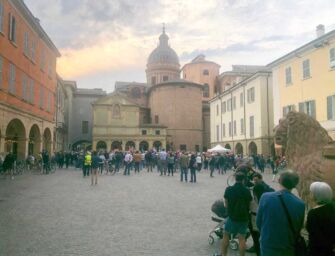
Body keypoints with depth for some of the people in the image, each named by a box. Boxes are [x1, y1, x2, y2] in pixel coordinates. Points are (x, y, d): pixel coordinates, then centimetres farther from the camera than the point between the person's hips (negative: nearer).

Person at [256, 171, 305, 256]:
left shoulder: (265, 197, -17)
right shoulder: (300, 204, -15)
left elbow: (258, 222, -5)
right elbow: (299, 228, -2)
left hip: (267, 246, 0)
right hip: (288, 249, 1)